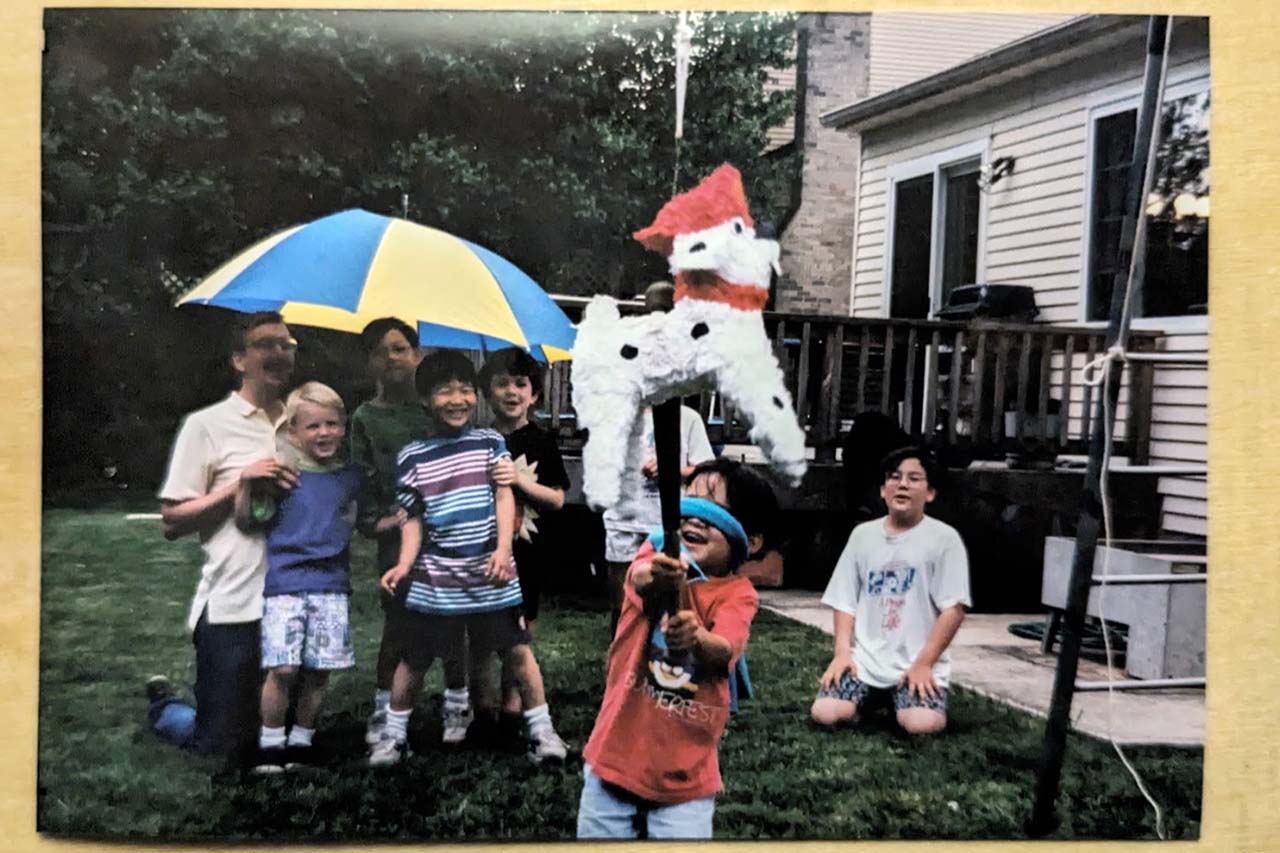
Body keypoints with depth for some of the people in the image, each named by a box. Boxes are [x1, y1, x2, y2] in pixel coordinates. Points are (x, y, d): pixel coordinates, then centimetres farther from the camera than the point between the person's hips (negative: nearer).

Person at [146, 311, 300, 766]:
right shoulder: (207, 425, -4)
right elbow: (172, 522, -6)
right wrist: (238, 484, -16)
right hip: (233, 609, -5)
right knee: (222, 746, 4)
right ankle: (162, 705, 32)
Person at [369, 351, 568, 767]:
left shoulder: (490, 442, 3)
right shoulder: (412, 457, 2)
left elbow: (504, 498, -2)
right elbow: (413, 519, 5)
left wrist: (502, 550, -16)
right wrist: (404, 564, -11)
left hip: (491, 573, 0)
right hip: (435, 578, 0)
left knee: (517, 651, 5)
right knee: (415, 658, 10)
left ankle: (542, 730, 16)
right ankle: (394, 734, 26)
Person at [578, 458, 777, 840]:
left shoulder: (738, 594, -6)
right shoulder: (659, 554, -3)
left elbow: (722, 651, -25)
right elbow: (640, 579, -27)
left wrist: (697, 640, -49)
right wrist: (655, 579, -51)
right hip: (617, 750, 1)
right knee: (598, 835, 10)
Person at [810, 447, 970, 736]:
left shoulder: (944, 538, -4)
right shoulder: (863, 534, 8)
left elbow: (954, 609, -7)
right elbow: (845, 600, 9)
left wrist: (923, 664, -12)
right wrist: (842, 652, -4)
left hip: (917, 663, -2)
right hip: (864, 659, 3)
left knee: (923, 725, -28)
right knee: (824, 713, -19)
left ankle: (899, 698, 9)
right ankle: (874, 697, 14)